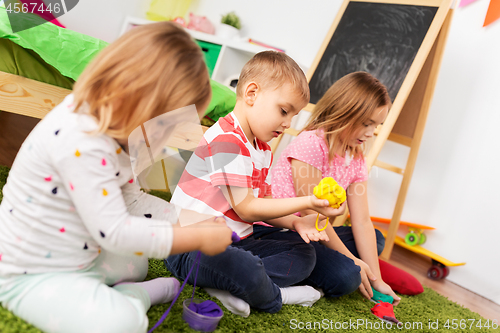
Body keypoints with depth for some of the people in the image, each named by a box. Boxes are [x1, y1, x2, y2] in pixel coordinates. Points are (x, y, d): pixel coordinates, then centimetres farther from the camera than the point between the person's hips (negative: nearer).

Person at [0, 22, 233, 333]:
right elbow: (114, 231, -33)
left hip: (81, 258, 9)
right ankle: (148, 293, -2)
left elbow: (132, 199, 4)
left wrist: (193, 219, -4)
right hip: (32, 275, -9)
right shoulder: (81, 143, -33)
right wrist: (198, 238, -26)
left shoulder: (112, 127, -2)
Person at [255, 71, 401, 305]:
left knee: (376, 239, 13)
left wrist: (376, 279, -3)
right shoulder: (311, 143, -19)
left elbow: (362, 221, 2)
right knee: (345, 276, -26)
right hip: (272, 230, -9)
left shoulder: (356, 160, 6)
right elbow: (311, 213, -19)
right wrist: (350, 259, -13)